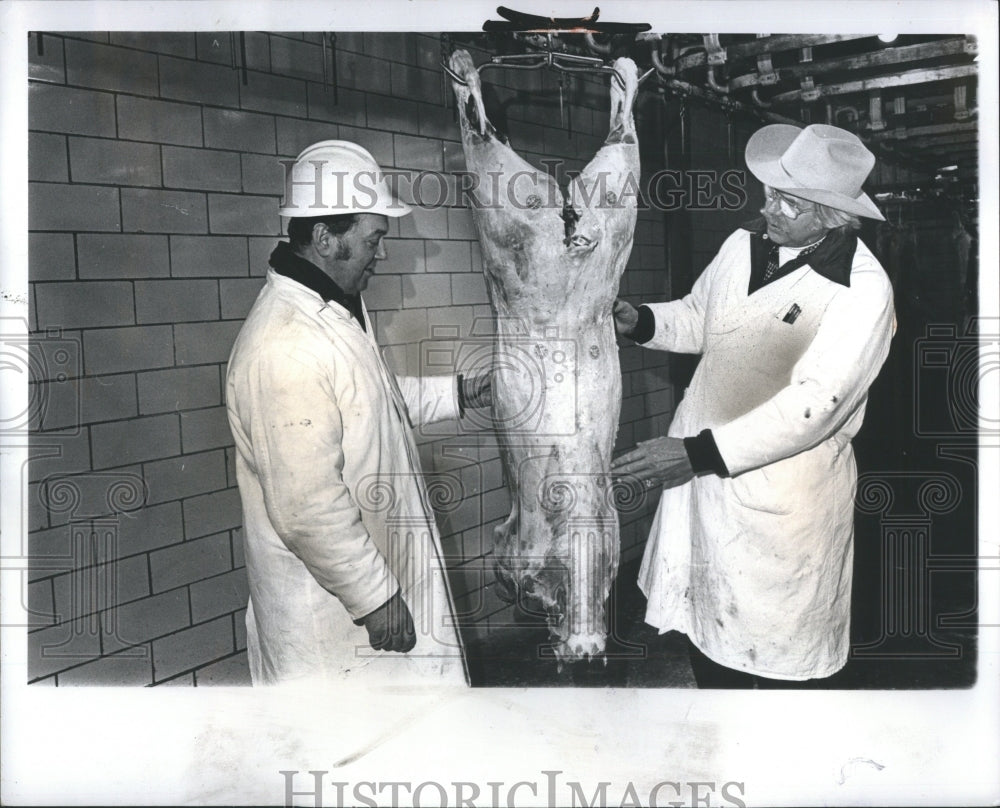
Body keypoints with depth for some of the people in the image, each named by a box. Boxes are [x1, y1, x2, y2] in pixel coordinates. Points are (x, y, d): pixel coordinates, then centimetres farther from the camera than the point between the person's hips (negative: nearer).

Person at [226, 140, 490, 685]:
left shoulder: (336, 309, 6)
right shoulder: (285, 347, -28)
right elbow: (308, 508, -28)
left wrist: (456, 394, 19)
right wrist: (375, 597, -21)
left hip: (378, 568, 10)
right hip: (332, 605, -10)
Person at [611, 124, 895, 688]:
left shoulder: (863, 289, -19)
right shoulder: (745, 245, 2)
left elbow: (814, 404, -26)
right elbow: (698, 319, 18)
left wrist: (698, 452, -28)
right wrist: (639, 320, -3)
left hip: (784, 497, -6)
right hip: (701, 473, 7)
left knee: (783, 664, 11)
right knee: (706, 634, 22)